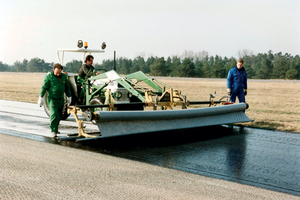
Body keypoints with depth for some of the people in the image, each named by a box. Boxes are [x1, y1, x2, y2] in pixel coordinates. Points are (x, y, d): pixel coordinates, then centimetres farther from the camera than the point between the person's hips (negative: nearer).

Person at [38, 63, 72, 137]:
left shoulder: (64, 76, 6)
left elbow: (67, 87, 16)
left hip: (61, 99, 5)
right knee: (54, 114, -16)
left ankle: (56, 129, 26)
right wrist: (41, 98, -9)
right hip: (52, 98, -5)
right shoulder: (48, 76, -9)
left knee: (59, 115, 11)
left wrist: (69, 97, 18)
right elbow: (44, 87, -8)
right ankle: (53, 131, -11)